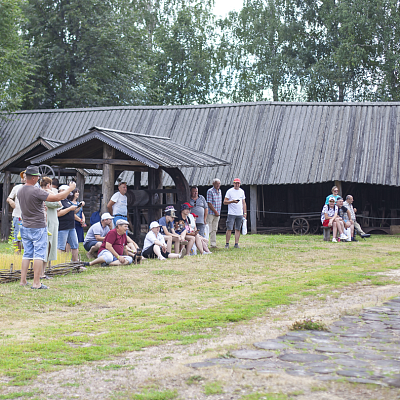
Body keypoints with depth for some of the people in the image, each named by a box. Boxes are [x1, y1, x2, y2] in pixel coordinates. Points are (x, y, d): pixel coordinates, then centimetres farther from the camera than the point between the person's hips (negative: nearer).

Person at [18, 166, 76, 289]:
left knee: (27, 254, 14)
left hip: (25, 227, 7)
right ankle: (36, 283, -3)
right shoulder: (36, 191, -20)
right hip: (38, 227, -7)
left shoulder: (20, 191, 4)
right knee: (39, 255, -2)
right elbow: (57, 197, -22)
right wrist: (70, 189, -9)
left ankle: (23, 281, 15)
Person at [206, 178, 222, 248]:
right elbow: (209, 203, -14)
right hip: (211, 213, -7)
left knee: (214, 230, 10)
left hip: (217, 214, 7)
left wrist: (219, 212, 12)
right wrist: (215, 211, -14)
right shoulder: (210, 191, -10)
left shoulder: (219, 191, 13)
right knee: (208, 230, -7)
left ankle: (213, 244, 13)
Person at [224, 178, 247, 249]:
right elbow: (225, 202, -5)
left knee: (238, 229, 4)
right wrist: (232, 201, -21)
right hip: (231, 214, -4)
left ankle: (236, 243, 7)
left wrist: (245, 213, 11)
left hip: (240, 214, 4)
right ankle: (227, 244, -3)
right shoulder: (229, 191, -1)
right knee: (229, 229, -8)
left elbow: (244, 203, 17)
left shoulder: (242, 191, 14)